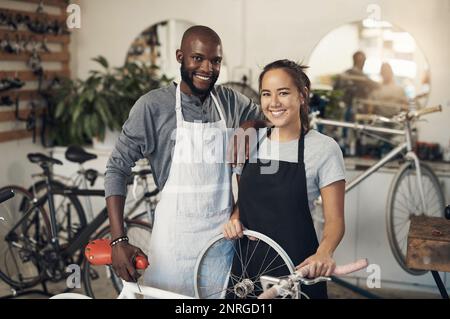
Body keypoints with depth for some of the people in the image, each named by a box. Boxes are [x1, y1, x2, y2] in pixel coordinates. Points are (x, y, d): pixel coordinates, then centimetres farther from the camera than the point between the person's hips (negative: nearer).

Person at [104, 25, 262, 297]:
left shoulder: (231, 102, 4)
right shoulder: (154, 105, -8)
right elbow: (118, 168, -7)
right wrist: (119, 240, -14)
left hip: (224, 232, 4)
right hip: (175, 236, -3)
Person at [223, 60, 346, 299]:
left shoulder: (324, 148, -9)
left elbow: (334, 220, -9)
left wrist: (324, 252, -27)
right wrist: (234, 219, -6)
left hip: (296, 268, -4)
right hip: (246, 265, 4)